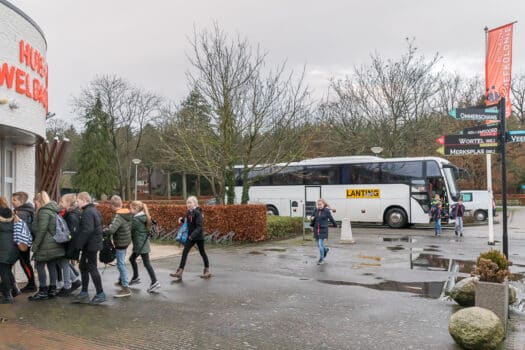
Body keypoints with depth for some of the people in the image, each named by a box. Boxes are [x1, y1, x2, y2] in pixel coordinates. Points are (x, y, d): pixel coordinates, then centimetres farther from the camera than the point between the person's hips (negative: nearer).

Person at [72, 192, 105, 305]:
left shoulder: (87, 212, -17)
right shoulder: (94, 210, 15)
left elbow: (87, 230, -27)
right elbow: (97, 227, 20)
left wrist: (78, 244, -20)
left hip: (90, 245, -10)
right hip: (93, 244, 10)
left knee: (92, 268, -3)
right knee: (83, 267, 16)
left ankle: (100, 294, 5)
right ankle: (84, 293, 22)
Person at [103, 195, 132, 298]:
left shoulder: (118, 217, -23)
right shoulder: (128, 213, 2)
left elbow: (111, 229, -37)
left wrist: (103, 233, -18)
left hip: (120, 243, -9)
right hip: (126, 241, 9)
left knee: (121, 264, -5)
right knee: (122, 262, 24)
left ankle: (126, 288, -4)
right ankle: (121, 280, 42)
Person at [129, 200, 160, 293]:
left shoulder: (136, 219, -19)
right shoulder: (143, 217, 8)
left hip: (141, 245, -9)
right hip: (142, 244, 9)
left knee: (146, 263, -6)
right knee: (132, 259, 22)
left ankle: (154, 282, -4)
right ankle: (135, 277, 35)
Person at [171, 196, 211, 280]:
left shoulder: (197, 213, -17)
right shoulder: (189, 213, 6)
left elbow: (199, 226, -22)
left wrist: (193, 235, -32)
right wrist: (182, 220, 0)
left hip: (199, 236, -7)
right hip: (190, 236, 7)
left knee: (202, 252, 8)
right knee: (185, 252, -2)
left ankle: (207, 270, 24)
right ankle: (180, 272, -2)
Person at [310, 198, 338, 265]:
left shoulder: (327, 211, -8)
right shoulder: (315, 210, 1)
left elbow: (331, 219, 5)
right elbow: (312, 217, 13)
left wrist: (335, 225, 19)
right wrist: (312, 218, -11)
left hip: (323, 230, -5)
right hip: (316, 230, 5)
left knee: (320, 244, -10)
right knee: (319, 244, 15)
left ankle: (321, 259, 3)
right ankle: (325, 250, 46)